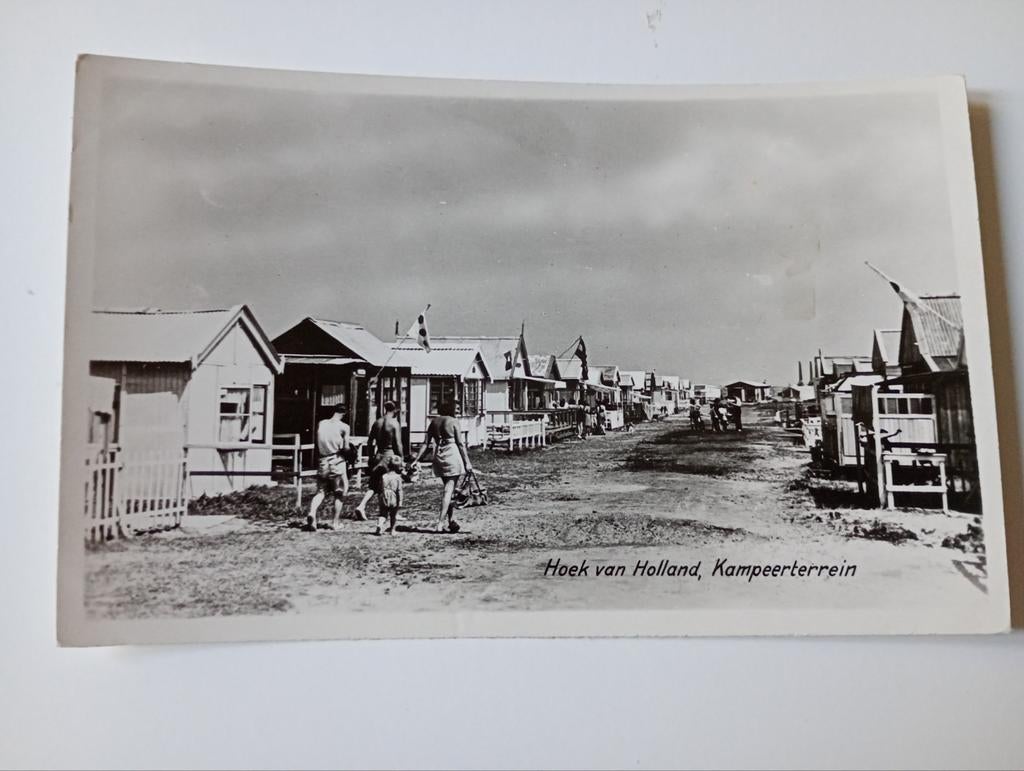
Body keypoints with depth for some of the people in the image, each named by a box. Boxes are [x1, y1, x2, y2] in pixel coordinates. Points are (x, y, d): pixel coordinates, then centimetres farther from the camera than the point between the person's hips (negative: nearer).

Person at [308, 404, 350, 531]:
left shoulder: (321, 424, 7)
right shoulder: (343, 427, -6)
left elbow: (317, 445, 10)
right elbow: (346, 448, -6)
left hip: (322, 462, 4)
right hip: (337, 462, -4)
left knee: (320, 491, 8)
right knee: (339, 493, 10)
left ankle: (312, 513, -18)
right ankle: (336, 522, 13)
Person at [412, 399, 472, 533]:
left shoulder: (434, 422, 11)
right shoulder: (453, 421, -4)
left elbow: (426, 443, 6)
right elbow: (460, 443, -6)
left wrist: (417, 459, 8)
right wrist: (467, 462, -4)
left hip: (438, 457, 6)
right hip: (453, 455, -6)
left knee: (447, 488, 17)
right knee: (449, 489, -5)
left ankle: (450, 520, 19)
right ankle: (441, 522, -12)